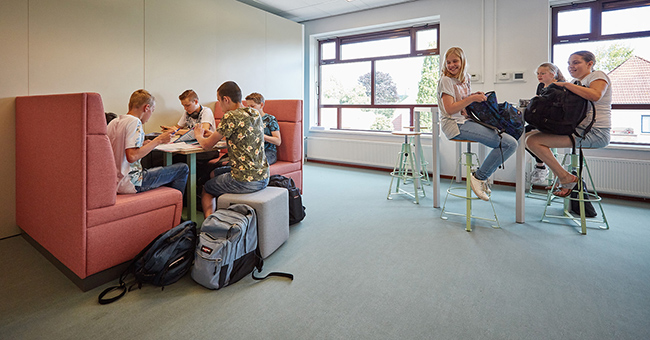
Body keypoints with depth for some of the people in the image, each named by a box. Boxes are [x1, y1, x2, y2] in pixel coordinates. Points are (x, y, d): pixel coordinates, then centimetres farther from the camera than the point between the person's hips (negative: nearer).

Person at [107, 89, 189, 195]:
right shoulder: (134, 122, -15)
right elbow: (132, 157, -26)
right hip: (130, 183, -9)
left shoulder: (113, 122, 11)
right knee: (183, 169, -2)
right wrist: (158, 140, -19)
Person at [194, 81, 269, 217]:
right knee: (214, 173, 29)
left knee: (206, 190, 20)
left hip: (245, 181, -8)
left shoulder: (231, 117, -15)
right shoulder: (256, 114, 7)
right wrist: (213, 134, 25)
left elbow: (207, 145, -5)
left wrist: (199, 135, 16)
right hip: (263, 176, 8)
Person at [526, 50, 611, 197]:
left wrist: (566, 84, -15)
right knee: (531, 136, 11)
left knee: (533, 141, -21)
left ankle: (566, 178, -12)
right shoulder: (577, 82, 24)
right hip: (577, 129, 10)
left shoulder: (598, 75, -3)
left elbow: (595, 95, -24)